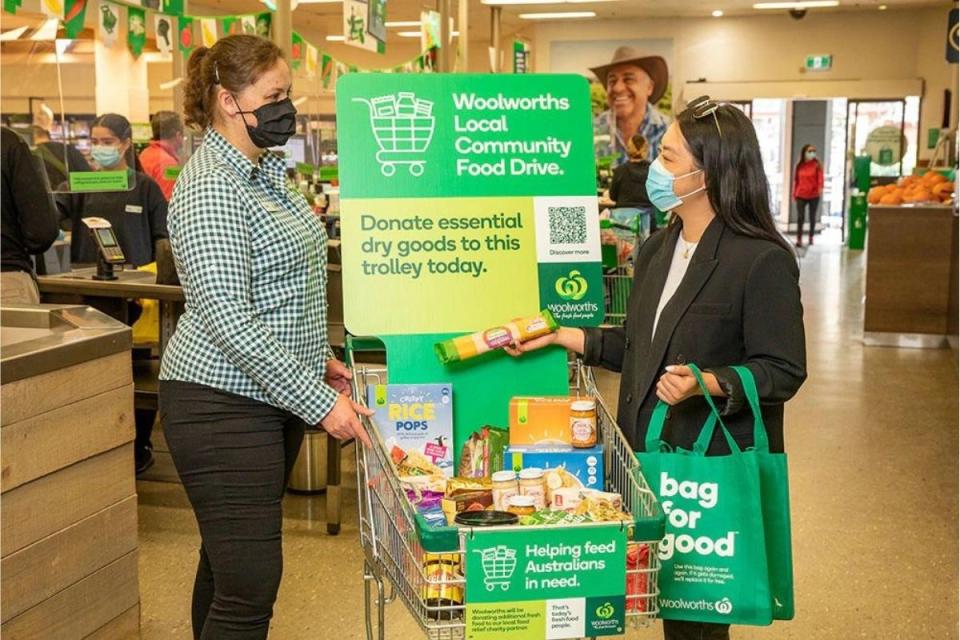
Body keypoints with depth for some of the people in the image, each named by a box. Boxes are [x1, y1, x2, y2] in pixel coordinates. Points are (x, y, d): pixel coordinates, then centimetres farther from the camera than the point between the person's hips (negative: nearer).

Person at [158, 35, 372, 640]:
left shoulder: (263, 170, 12)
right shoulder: (211, 188, -18)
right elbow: (227, 320, -23)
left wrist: (317, 357, 15)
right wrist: (319, 402, -22)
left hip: (272, 396, 10)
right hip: (223, 404, -9)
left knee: (229, 567, 19)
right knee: (249, 589, -7)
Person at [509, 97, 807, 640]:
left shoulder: (763, 260, -15)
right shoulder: (657, 250, 10)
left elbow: (783, 371, -15)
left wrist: (708, 385, -29)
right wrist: (563, 336, 10)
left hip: (717, 467, -7)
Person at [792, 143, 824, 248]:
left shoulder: (817, 165, -1)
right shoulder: (799, 166, 6)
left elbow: (820, 177, -13)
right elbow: (796, 180, 10)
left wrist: (820, 188, -31)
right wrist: (794, 193, 8)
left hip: (814, 195, -1)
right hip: (801, 195, 1)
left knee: (812, 217, 11)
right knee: (800, 217, -5)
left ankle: (811, 237, 24)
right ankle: (799, 239, -6)